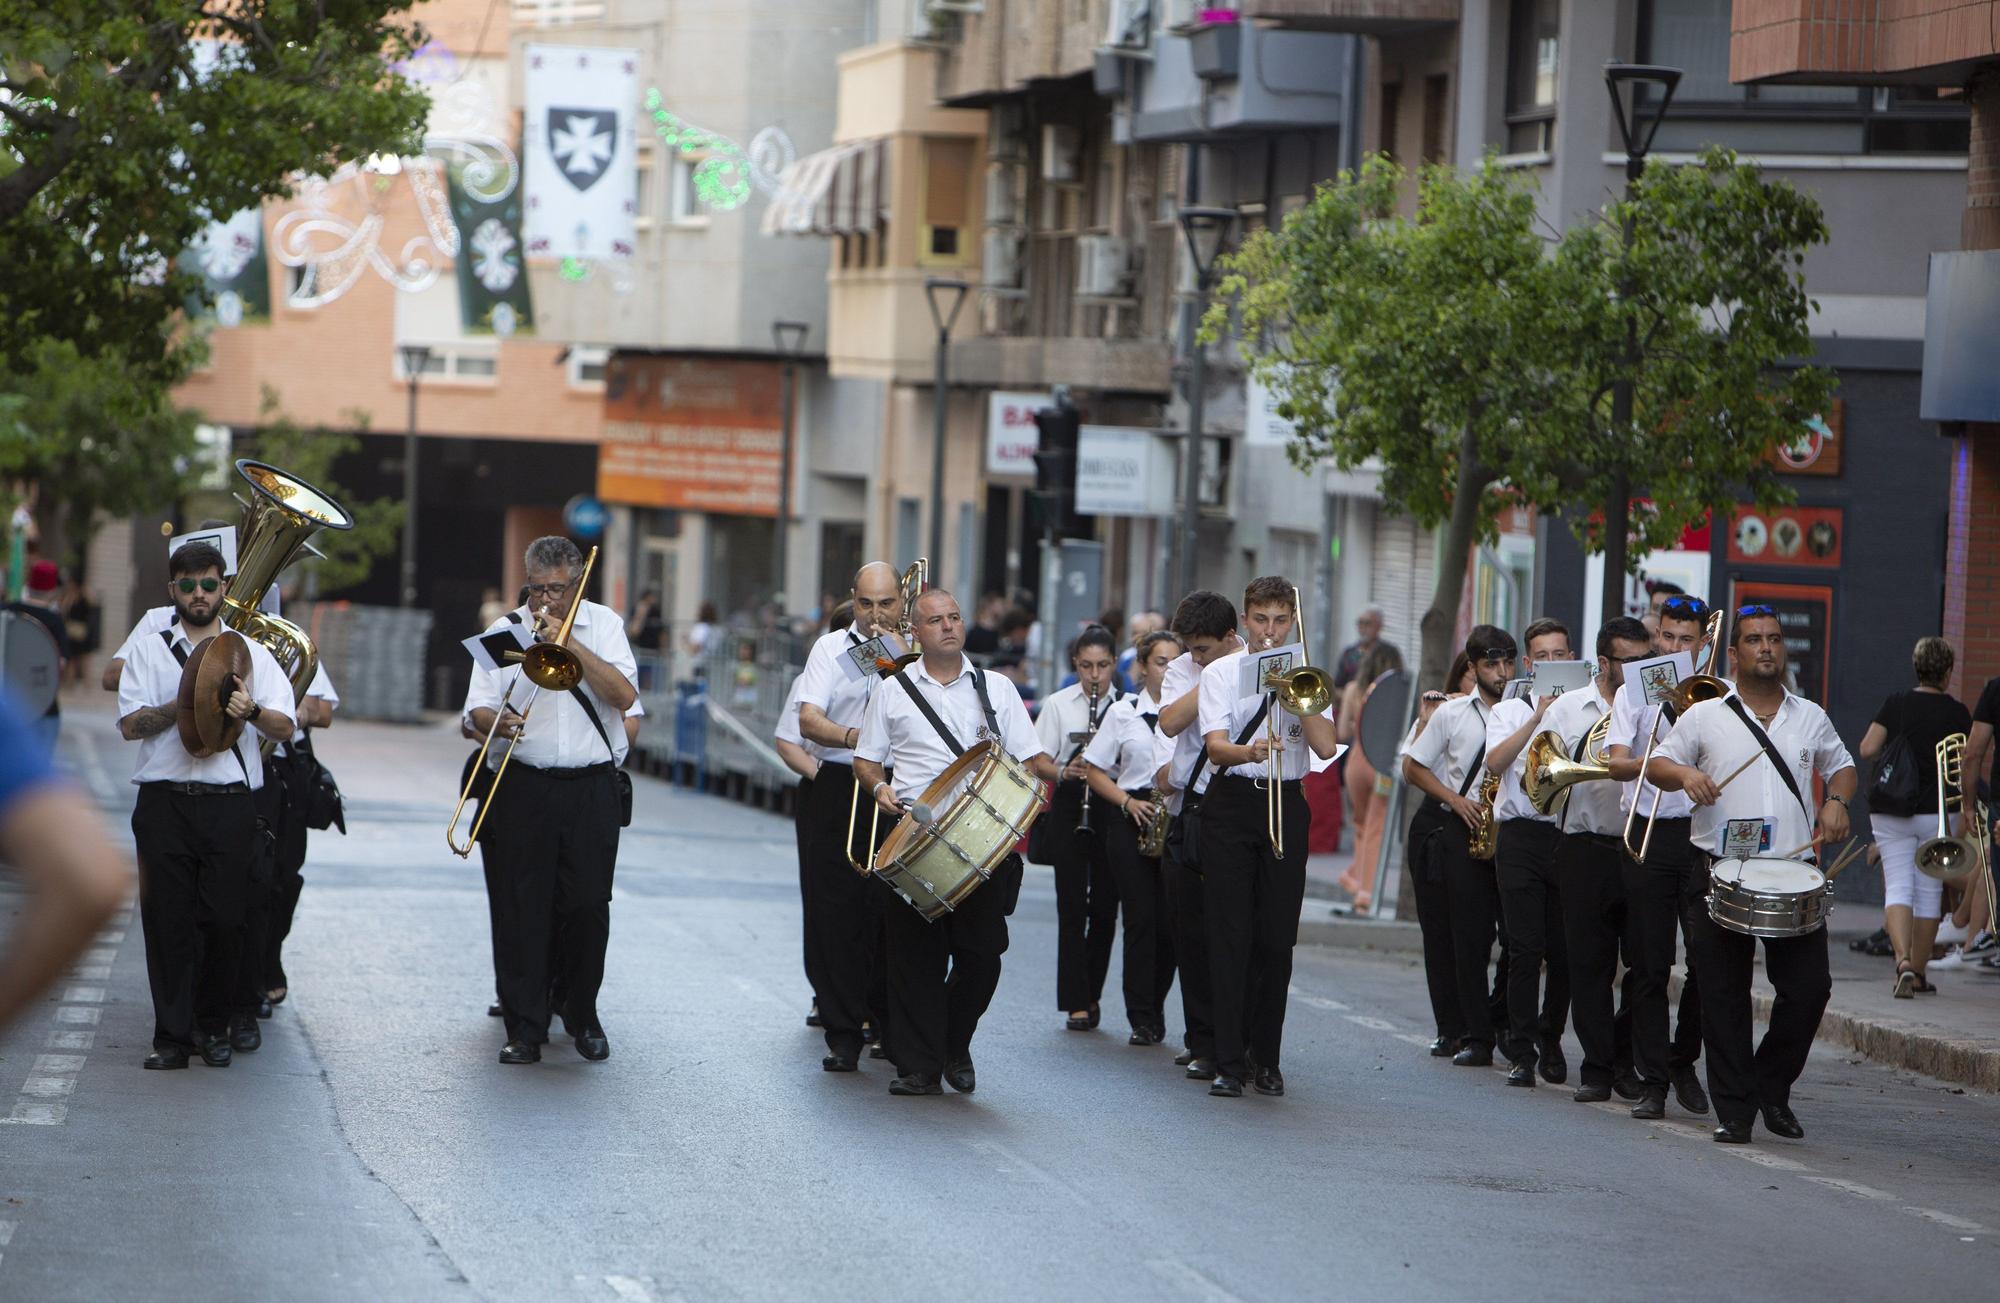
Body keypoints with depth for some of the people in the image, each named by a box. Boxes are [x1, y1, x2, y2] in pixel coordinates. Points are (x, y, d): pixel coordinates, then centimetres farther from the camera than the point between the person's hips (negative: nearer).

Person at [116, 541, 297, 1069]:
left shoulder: (251, 652, 13)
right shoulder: (149, 650, 13)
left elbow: (285, 726, 3)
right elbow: (130, 724, 1)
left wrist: (251, 710, -18)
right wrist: (184, 705, -12)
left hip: (231, 802, 0)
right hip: (165, 801, 0)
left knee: (224, 920, -2)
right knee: (168, 919, -3)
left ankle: (214, 1029, 13)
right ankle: (172, 1036, 2)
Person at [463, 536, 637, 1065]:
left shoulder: (603, 624, 7)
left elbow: (625, 695, -6)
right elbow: (476, 711, 2)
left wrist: (570, 644, -11)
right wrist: (496, 720, -21)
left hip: (591, 788, 0)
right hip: (522, 788, 0)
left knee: (588, 907, 1)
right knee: (520, 908, -2)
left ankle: (583, 1016, 19)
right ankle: (525, 1027, 4)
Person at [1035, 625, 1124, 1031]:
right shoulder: (1058, 704, 4)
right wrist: (1065, 771, -17)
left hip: (1114, 809, 0)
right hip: (1069, 807, 0)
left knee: (1105, 906, 4)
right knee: (1072, 905, -5)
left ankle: (1091, 994, 19)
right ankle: (1077, 1003, -5)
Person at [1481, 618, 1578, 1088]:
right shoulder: (1509, 711, 11)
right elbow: (1495, 763, -8)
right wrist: (1537, 718, -15)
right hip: (1522, 837, -1)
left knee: (1566, 951, 3)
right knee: (1526, 949, -7)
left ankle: (1550, 1038, 22)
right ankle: (1521, 1053, -4)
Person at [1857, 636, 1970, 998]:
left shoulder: (1895, 704, 0)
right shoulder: (1955, 712, -5)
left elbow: (1866, 750, -5)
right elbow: (1965, 769, -7)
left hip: (1889, 814, 1)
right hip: (1936, 811, -1)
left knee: (1897, 887, 1)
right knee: (1929, 892, 9)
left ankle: (1903, 961, -22)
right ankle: (1919, 973, 15)